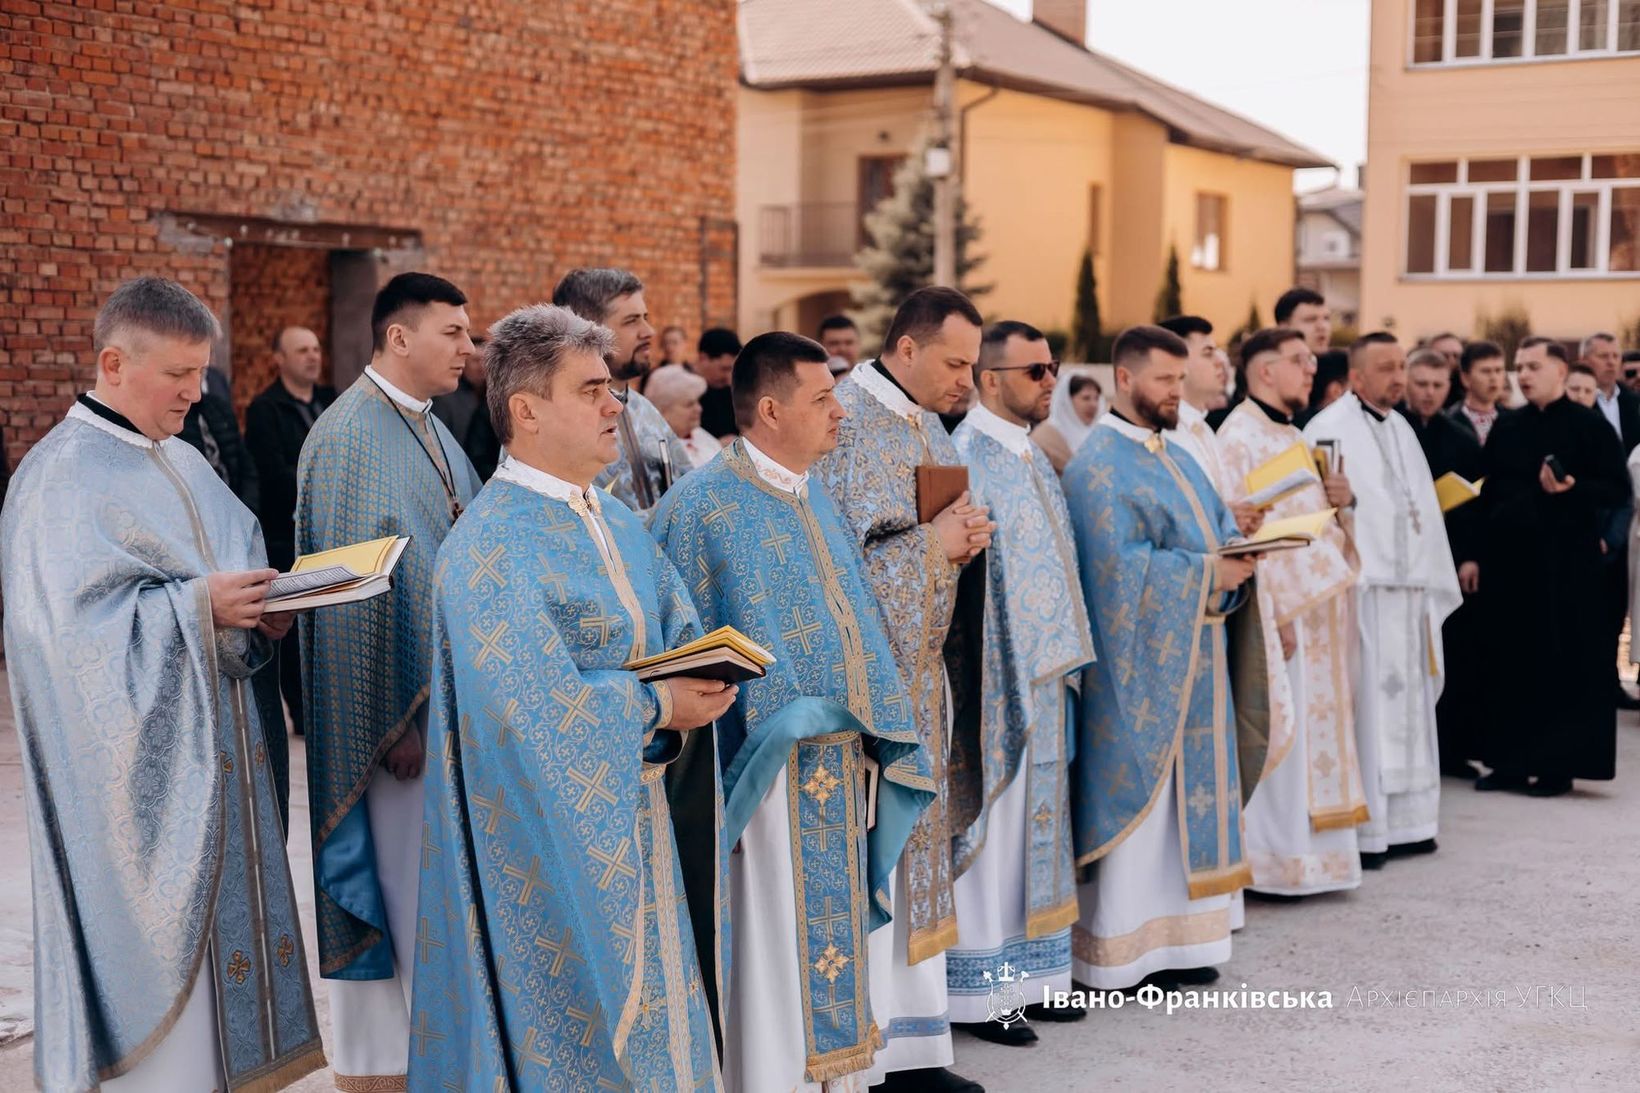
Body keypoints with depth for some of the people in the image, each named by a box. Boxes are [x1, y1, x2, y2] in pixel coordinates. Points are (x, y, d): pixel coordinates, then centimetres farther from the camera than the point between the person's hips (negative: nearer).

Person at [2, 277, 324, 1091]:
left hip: (213, 749, 8)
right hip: (140, 768, -8)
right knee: (155, 940, -2)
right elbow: (73, 621, -19)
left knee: (222, 924, 11)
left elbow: (235, 568, 19)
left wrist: (260, 612, -2)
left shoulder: (184, 466, 14)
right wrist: (199, 606, -21)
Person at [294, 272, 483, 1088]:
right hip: (392, 711, -8)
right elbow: (353, 589, -18)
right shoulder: (352, 435, -14)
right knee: (390, 881, 0)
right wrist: (393, 722, -19)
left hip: (450, 699, 8)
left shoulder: (431, 431, 12)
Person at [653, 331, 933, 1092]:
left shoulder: (814, 502, 14)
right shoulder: (706, 505, -12)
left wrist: (866, 737, 13)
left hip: (837, 764, 8)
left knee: (829, 934, 14)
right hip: (769, 771, -8)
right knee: (773, 951, -2)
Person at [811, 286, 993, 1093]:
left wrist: (966, 537, 1)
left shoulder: (931, 429, 15)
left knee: (915, 848, 11)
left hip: (922, 670, 8)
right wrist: (930, 543, -14)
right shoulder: (842, 418, -11)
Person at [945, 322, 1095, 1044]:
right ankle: (977, 993, 5)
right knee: (990, 823, -3)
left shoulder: (1032, 457, 15)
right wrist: (979, 679, -21)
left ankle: (1029, 973, 22)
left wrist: (1064, 660, 16)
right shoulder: (966, 456, -13)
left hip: (1042, 673, 9)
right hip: (994, 677, -9)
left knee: (1034, 816, 13)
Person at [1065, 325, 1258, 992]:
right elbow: (1120, 564, -20)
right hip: (1138, 667, -9)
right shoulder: (1099, 465, -12)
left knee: (1187, 797, 11)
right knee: (1135, 800, -5)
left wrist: (1239, 549, -4)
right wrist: (1208, 573, -19)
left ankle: (1177, 940, 19)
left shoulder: (1176, 458, 17)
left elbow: (1216, 529, 17)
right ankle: (1121, 954, 4)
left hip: (1188, 661, 9)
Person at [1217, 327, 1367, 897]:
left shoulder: (1292, 436, 17)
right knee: (1278, 732, -5)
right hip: (1279, 610, -9)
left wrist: (1338, 500, 3)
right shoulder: (1240, 436, -12)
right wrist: (1272, 615, -21)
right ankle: (1269, 863, 4)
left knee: (1315, 729, 11)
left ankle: (1309, 853, 20)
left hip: (1317, 609, 9)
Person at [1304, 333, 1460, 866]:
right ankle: (1359, 830, -1)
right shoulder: (1328, 430, -7)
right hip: (1360, 589, -8)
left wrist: (1433, 583, 16)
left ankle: (1402, 821, 16)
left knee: (1406, 709, 9)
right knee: (1364, 707, -6)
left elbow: (1422, 509, 19)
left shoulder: (1402, 430, 17)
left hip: (1409, 590, 8)